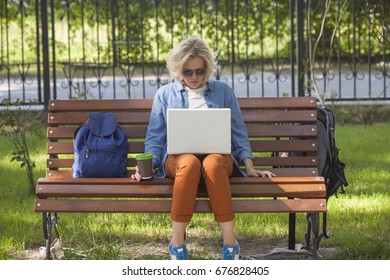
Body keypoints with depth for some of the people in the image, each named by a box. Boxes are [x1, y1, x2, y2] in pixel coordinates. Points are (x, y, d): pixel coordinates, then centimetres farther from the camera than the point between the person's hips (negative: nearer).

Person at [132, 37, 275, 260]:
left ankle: (230, 243, -37)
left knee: (212, 163, -39)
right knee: (190, 163, -39)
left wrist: (250, 167, 4)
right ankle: (177, 242, -32)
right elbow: (155, 137, 14)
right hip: (178, 156, 0)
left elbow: (239, 133, 17)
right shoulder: (165, 94, 19)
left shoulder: (223, 91, 19)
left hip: (217, 154, 0)